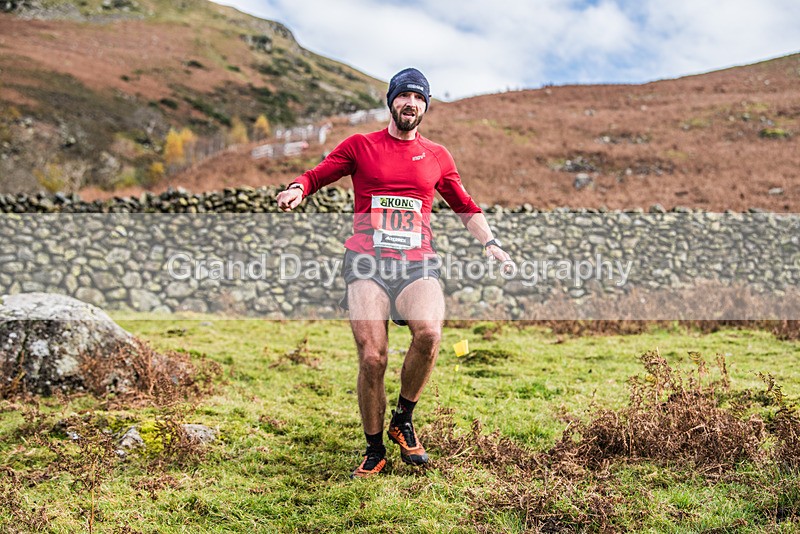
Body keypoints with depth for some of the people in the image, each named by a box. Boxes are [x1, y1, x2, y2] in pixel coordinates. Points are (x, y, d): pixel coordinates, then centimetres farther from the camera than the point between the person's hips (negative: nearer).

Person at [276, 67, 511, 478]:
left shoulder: (437, 156, 19)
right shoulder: (360, 146, 13)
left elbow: (465, 206, 28)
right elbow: (316, 175, 13)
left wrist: (489, 242, 16)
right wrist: (297, 190, -9)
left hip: (417, 263, 1)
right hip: (367, 263, -1)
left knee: (428, 332, -28)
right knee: (372, 359, -13)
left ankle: (403, 419, -2)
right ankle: (374, 451, 9)